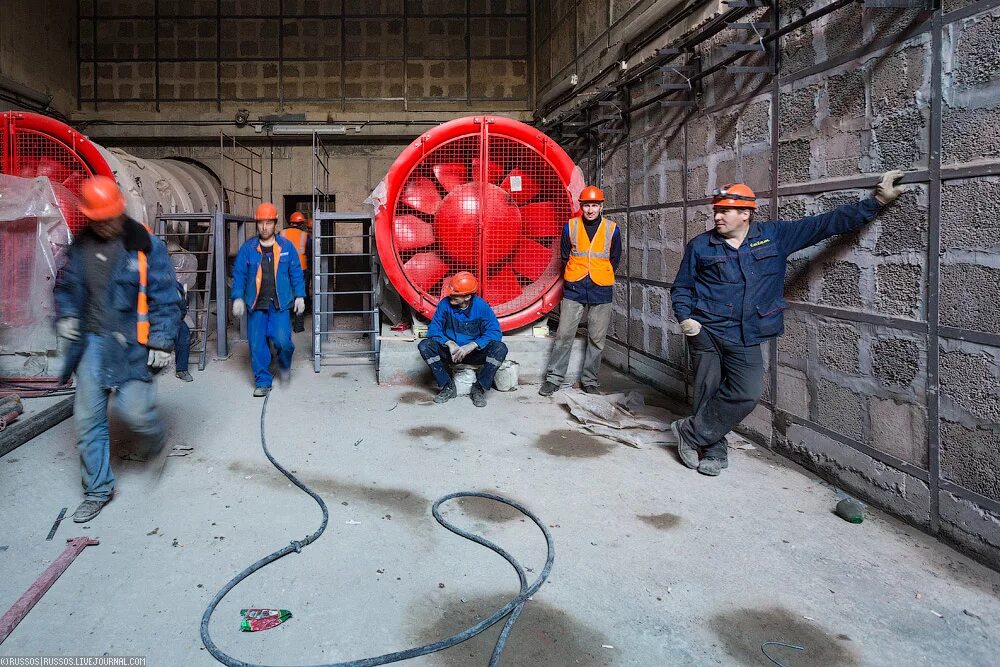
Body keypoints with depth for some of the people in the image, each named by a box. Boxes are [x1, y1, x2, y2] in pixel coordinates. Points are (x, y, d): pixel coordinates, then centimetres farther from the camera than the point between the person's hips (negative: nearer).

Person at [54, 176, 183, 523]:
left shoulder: (145, 246, -7)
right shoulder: (80, 246, 8)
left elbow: (165, 297, -7)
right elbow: (65, 286, 22)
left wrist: (161, 341, -12)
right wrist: (65, 315, 3)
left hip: (132, 344, -5)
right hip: (92, 341, 5)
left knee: (133, 409, -11)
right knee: (87, 418, 6)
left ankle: (153, 435, 28)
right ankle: (98, 490, 21)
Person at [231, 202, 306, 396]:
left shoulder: (286, 247, 2)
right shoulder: (248, 248, 3)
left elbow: (296, 273, 8)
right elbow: (239, 274, 6)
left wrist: (299, 296, 4)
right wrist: (238, 298, -2)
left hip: (280, 303, -1)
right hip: (256, 305, 1)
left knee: (282, 340, -12)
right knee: (256, 344, 1)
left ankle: (284, 365, 21)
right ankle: (262, 382, 14)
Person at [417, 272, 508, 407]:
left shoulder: (481, 306, -14)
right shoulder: (445, 304, -10)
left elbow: (494, 331, -18)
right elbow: (433, 329, -9)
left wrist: (471, 346, -30)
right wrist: (449, 344, -27)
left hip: (474, 353, -1)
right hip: (450, 351, 2)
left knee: (500, 349, -27)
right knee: (424, 346, -23)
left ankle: (479, 389, -12)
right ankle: (448, 387, -12)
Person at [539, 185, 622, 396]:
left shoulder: (612, 229, 2)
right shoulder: (570, 227, 2)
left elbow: (614, 260, 14)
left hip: (601, 292, 1)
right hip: (574, 290, 0)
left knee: (596, 339, 6)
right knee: (564, 335, -1)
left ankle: (589, 380, 17)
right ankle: (553, 378, 7)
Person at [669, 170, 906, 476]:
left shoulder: (775, 236, 5)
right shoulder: (700, 246, 4)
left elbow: (826, 223, 4)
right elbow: (681, 288, 11)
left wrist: (876, 202, 1)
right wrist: (684, 318, -7)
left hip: (744, 339, 1)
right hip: (705, 330, -1)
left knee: (747, 393, -10)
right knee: (709, 391, 0)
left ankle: (691, 431, 6)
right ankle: (714, 452, 19)